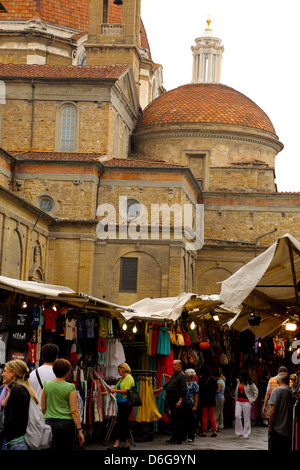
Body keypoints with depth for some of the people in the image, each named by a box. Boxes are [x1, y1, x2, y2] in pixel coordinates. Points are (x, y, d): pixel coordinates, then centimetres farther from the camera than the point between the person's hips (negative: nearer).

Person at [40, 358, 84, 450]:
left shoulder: (46, 385, 3)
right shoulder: (70, 387, -6)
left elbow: (43, 408, 9)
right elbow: (74, 411, -9)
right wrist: (79, 430, -4)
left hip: (49, 423, 2)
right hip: (67, 423, -2)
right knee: (67, 448, 9)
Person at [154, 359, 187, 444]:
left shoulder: (182, 376, -11)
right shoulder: (174, 375, 19)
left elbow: (184, 391, -17)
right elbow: (167, 385, 29)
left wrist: (180, 401, -23)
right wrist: (158, 390, 30)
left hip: (177, 402, -10)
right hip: (172, 401, 10)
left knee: (178, 420, -6)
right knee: (173, 420, 12)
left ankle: (178, 439, -3)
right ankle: (174, 438, 18)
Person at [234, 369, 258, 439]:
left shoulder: (250, 383, -6)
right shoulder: (239, 381, 10)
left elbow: (256, 391, -1)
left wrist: (253, 400, -4)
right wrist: (236, 399, 17)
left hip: (246, 402, -5)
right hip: (238, 401, 5)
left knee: (246, 418, -1)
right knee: (237, 416, -7)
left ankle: (246, 434, 6)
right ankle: (239, 432, 3)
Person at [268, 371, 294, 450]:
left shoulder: (277, 390, -10)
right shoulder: (293, 392, 3)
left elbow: (273, 411, -14)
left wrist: (270, 427, -4)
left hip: (278, 431, -5)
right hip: (290, 432, 5)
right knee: (287, 448, 12)